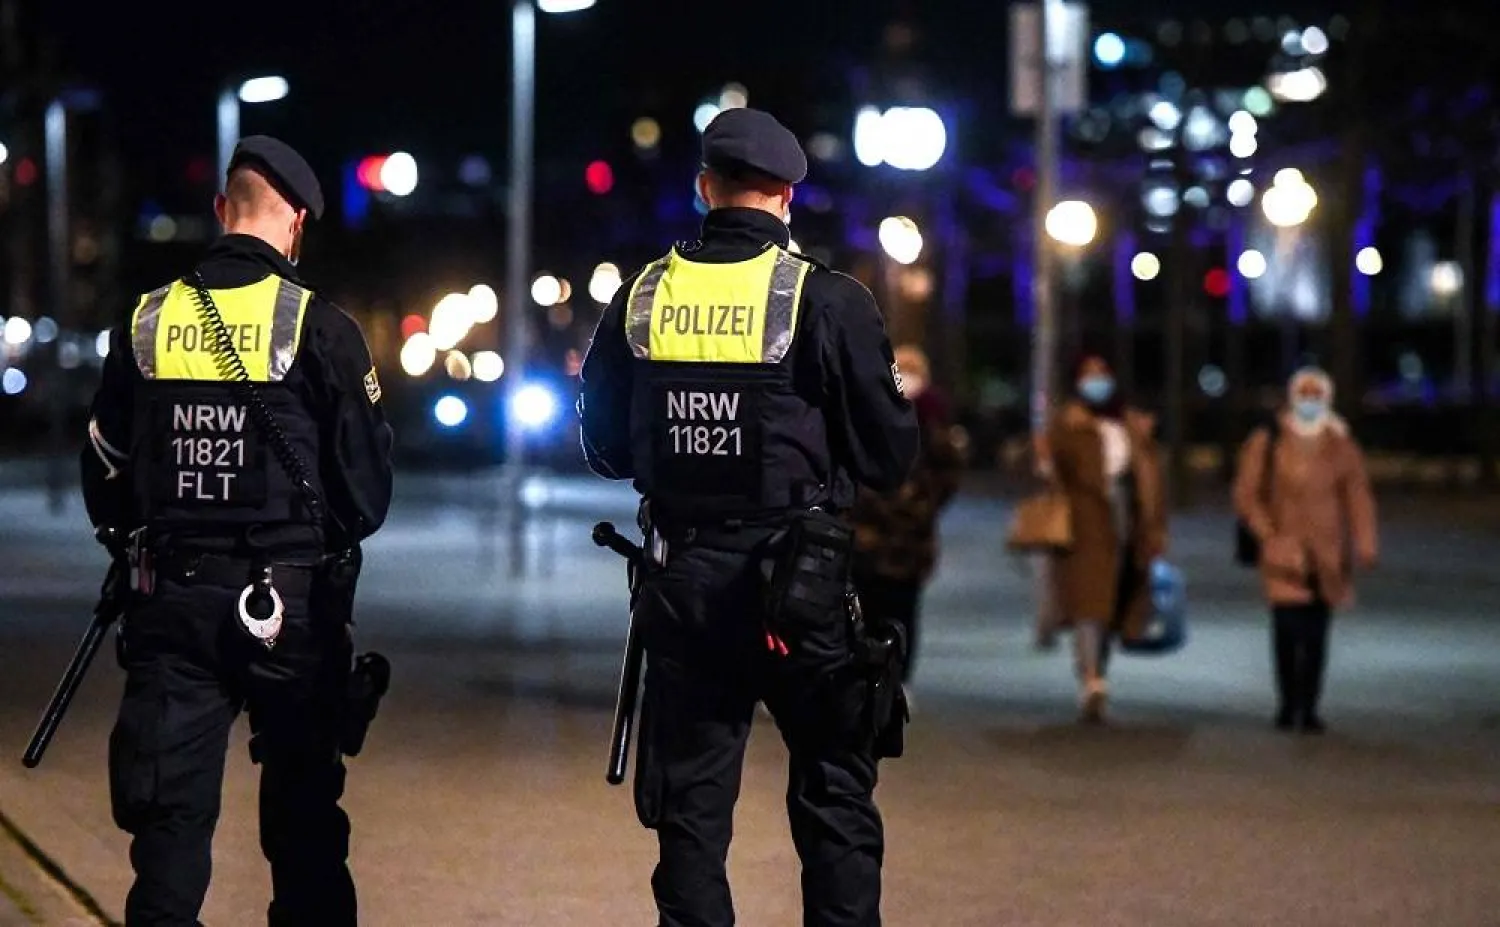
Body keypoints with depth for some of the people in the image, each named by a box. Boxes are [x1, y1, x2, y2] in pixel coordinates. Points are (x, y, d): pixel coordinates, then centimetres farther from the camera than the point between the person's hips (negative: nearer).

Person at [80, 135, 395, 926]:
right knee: (302, 809, 11)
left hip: (171, 601, 2)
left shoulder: (146, 322, 1)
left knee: (170, 814, 4)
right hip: (293, 606, -2)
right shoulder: (318, 327, -9)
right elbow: (368, 488, -4)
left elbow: (105, 484, 8)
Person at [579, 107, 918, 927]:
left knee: (690, 800, 10)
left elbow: (605, 448, 10)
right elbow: (889, 456, -7)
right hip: (801, 588, -3)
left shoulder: (641, 300, 1)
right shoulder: (828, 302, -10)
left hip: (681, 584, 3)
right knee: (835, 795, 8)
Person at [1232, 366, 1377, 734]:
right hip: (1285, 553, -2)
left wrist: (1365, 545, -11)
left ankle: (1309, 707, 10)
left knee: (1316, 635, 4)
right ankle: (1287, 703, 5)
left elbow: (1358, 496, 1)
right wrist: (1269, 535, -10)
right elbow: (1246, 495, 2)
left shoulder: (1342, 447, 6)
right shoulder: (1266, 444, 1)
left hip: (1327, 556, 2)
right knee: (1287, 628, -9)